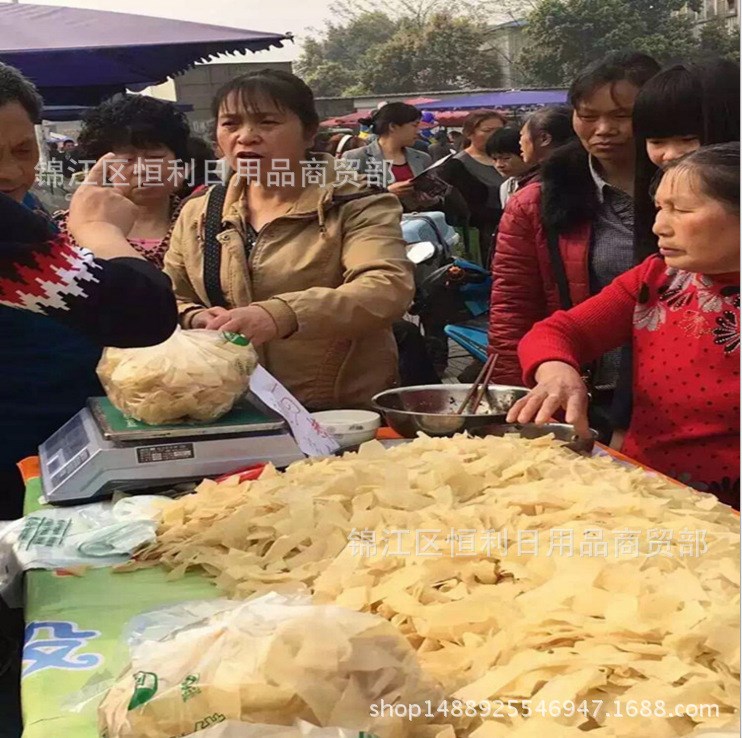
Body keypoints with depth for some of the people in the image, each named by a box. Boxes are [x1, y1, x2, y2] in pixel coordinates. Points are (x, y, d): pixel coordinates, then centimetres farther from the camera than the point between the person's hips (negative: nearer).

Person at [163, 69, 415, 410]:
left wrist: (282, 313, -33)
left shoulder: (356, 207, -1)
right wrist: (197, 320, -2)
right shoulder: (197, 214, 15)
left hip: (346, 413, -3)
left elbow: (389, 289, -18)